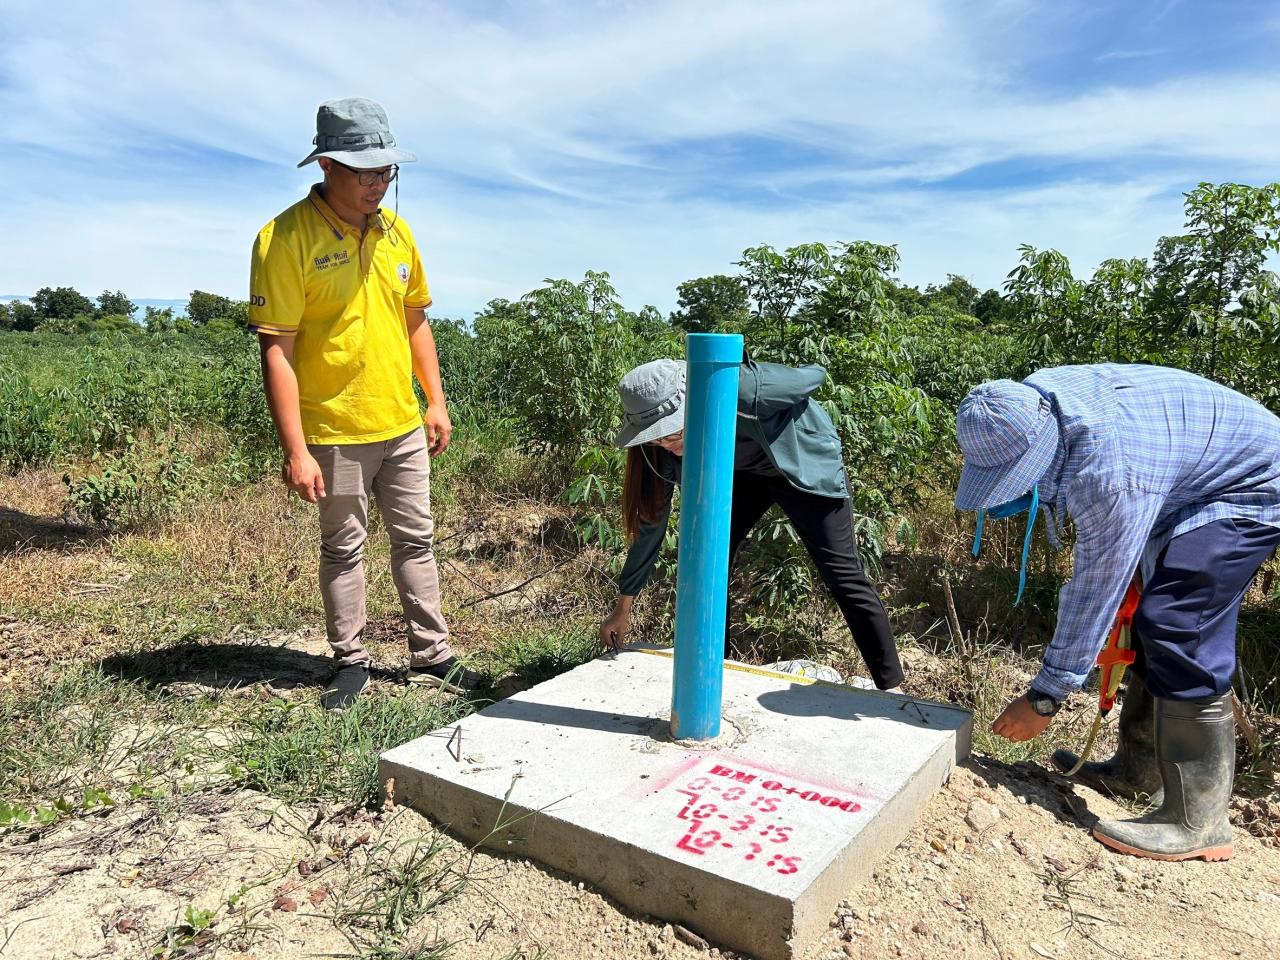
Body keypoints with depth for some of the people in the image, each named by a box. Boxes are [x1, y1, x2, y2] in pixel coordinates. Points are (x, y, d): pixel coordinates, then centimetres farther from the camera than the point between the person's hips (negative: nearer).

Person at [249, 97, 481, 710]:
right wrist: (296, 451, -19)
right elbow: (276, 352, -16)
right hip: (334, 434, -5)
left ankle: (431, 656, 25)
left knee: (415, 540, 12)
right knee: (343, 549, 9)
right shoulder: (284, 239, -13)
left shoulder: (395, 232, 6)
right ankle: (350, 663, 26)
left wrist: (436, 403, 10)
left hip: (403, 426, 6)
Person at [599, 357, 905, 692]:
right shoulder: (663, 450, -24)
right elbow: (651, 519, -13)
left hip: (806, 464, -4)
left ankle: (891, 686, 6)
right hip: (743, 474, 5)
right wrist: (623, 607, -9)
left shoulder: (745, 388, -41)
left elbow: (815, 375, -21)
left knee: (843, 574, -6)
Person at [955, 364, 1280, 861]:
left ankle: (1197, 821, -13)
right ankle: (1139, 769, 21)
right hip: (1191, 480, 9)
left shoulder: (1110, 475, -40)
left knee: (1178, 631, -20)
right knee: (1156, 621, 10)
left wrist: (1044, 698, -22)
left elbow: (1095, 591, -31)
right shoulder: (1025, 405, -16)